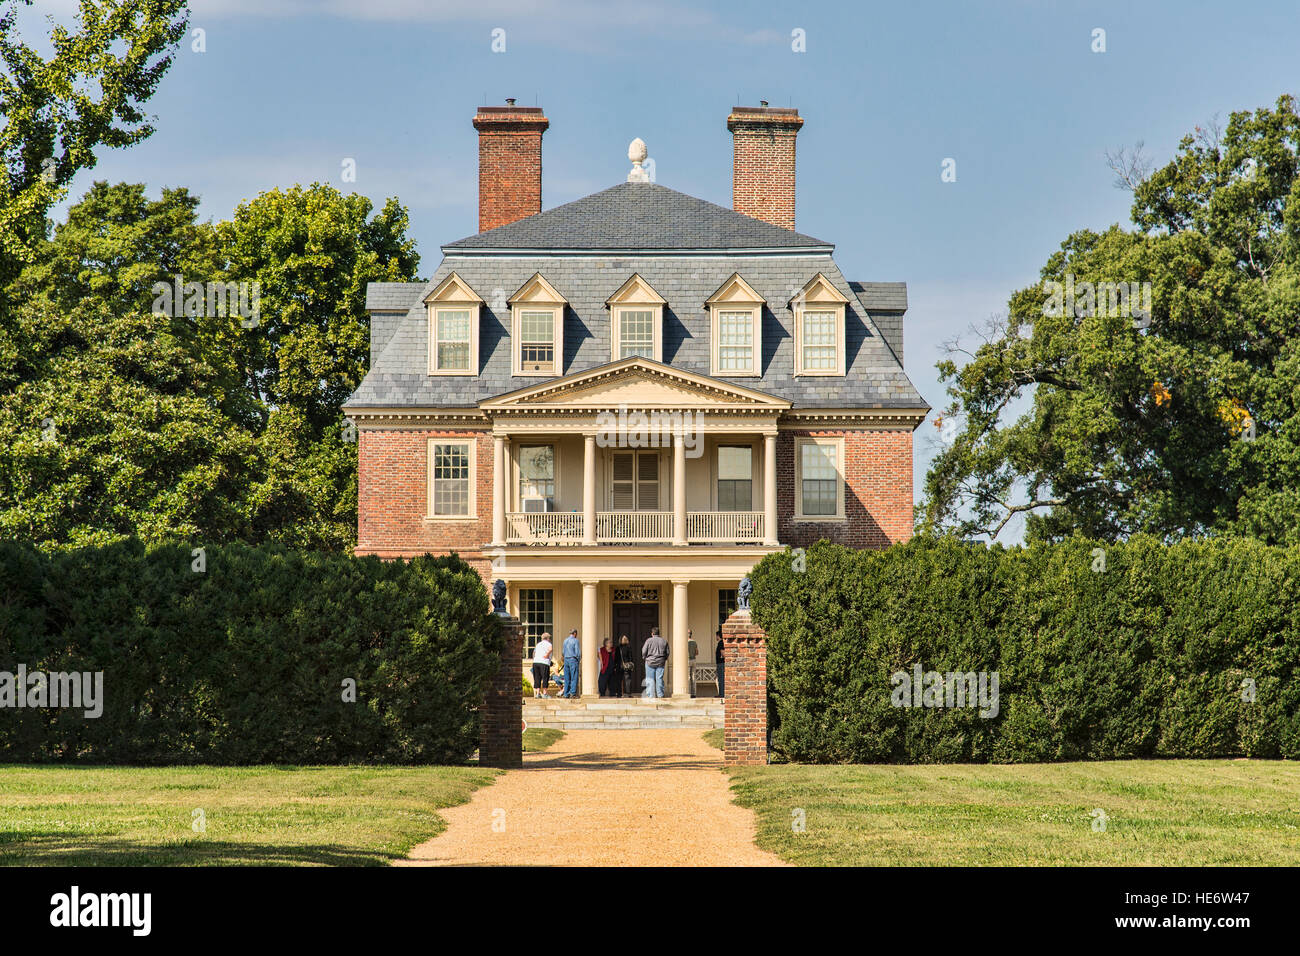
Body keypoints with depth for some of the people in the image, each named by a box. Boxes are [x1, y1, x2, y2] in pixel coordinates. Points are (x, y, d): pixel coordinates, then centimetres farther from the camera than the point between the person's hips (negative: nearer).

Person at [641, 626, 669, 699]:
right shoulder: (664, 641, 5)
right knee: (659, 679, 6)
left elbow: (644, 652, -4)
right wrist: (664, 659, 23)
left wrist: (644, 658, 13)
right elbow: (667, 652, 9)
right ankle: (660, 695, 7)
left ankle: (650, 695, -3)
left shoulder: (649, 641, -5)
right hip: (660, 663, 3)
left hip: (650, 663, -3)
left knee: (650, 679, 1)